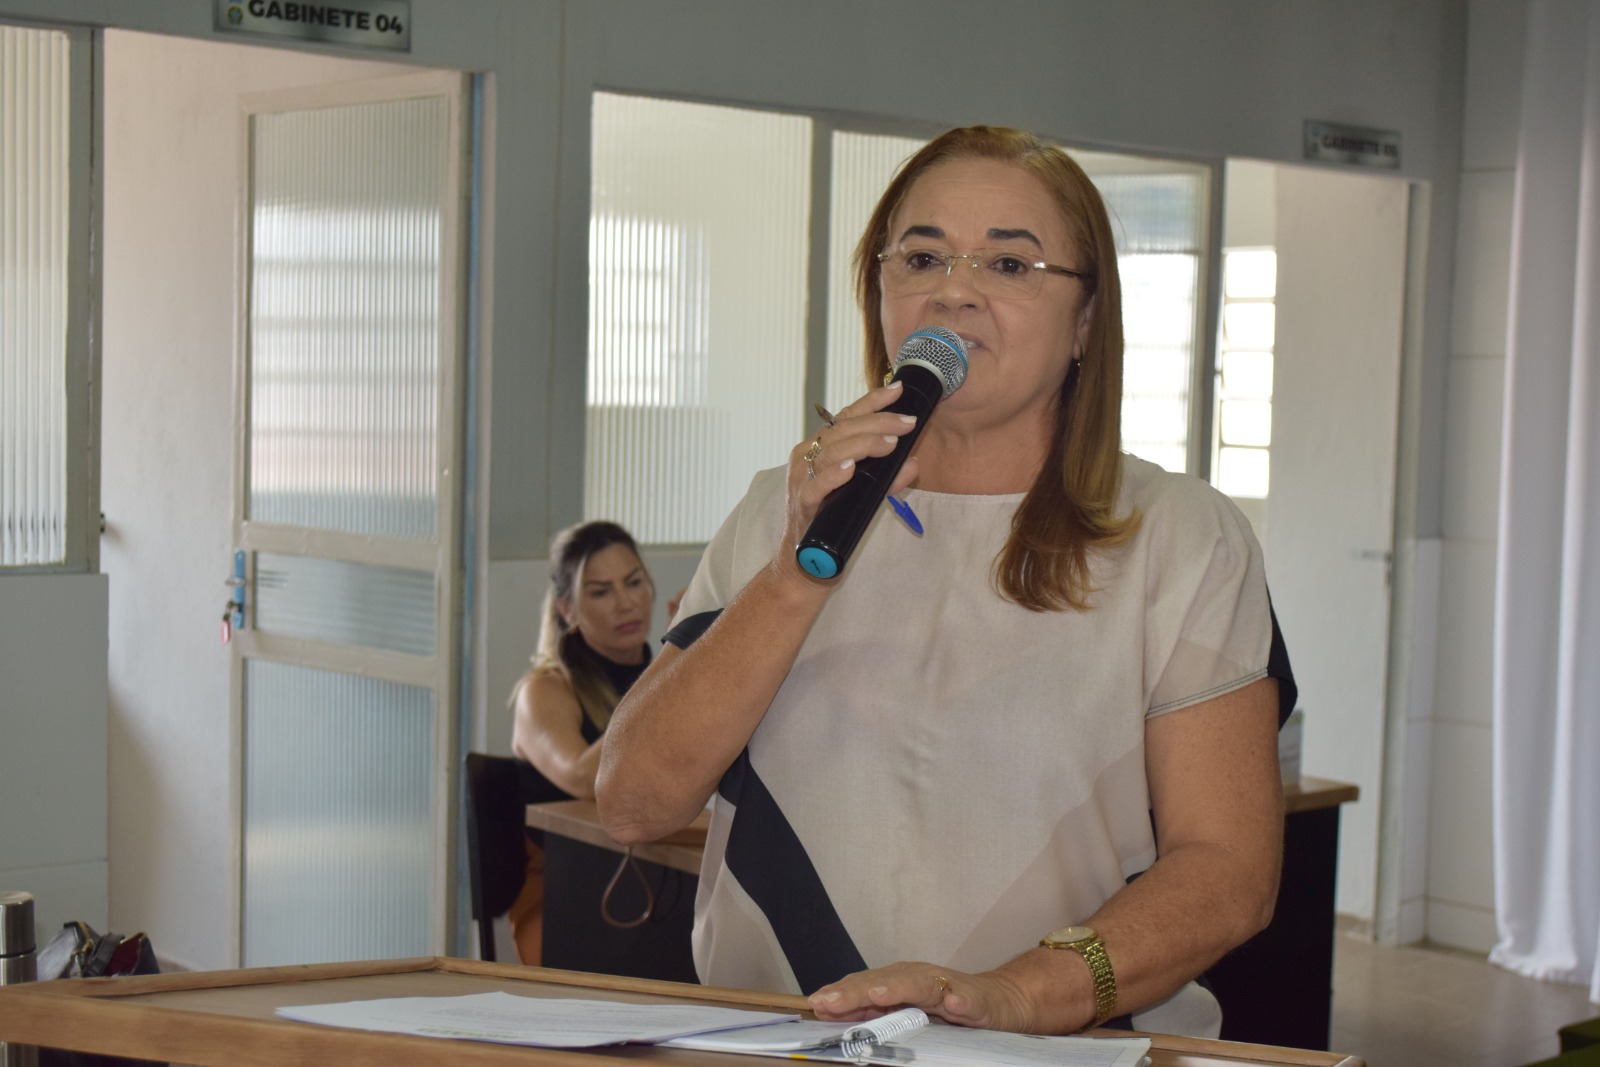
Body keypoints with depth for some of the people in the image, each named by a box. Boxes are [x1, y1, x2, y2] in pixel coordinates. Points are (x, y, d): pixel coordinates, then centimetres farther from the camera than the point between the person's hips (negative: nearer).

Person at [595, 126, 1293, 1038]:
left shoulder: (1185, 540, 5)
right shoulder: (784, 512, 13)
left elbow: (1229, 870, -3)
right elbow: (635, 806, 2)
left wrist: (1014, 994, -18)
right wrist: (800, 576, -9)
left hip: (1071, 1061, -1)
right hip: (779, 1052, 2)